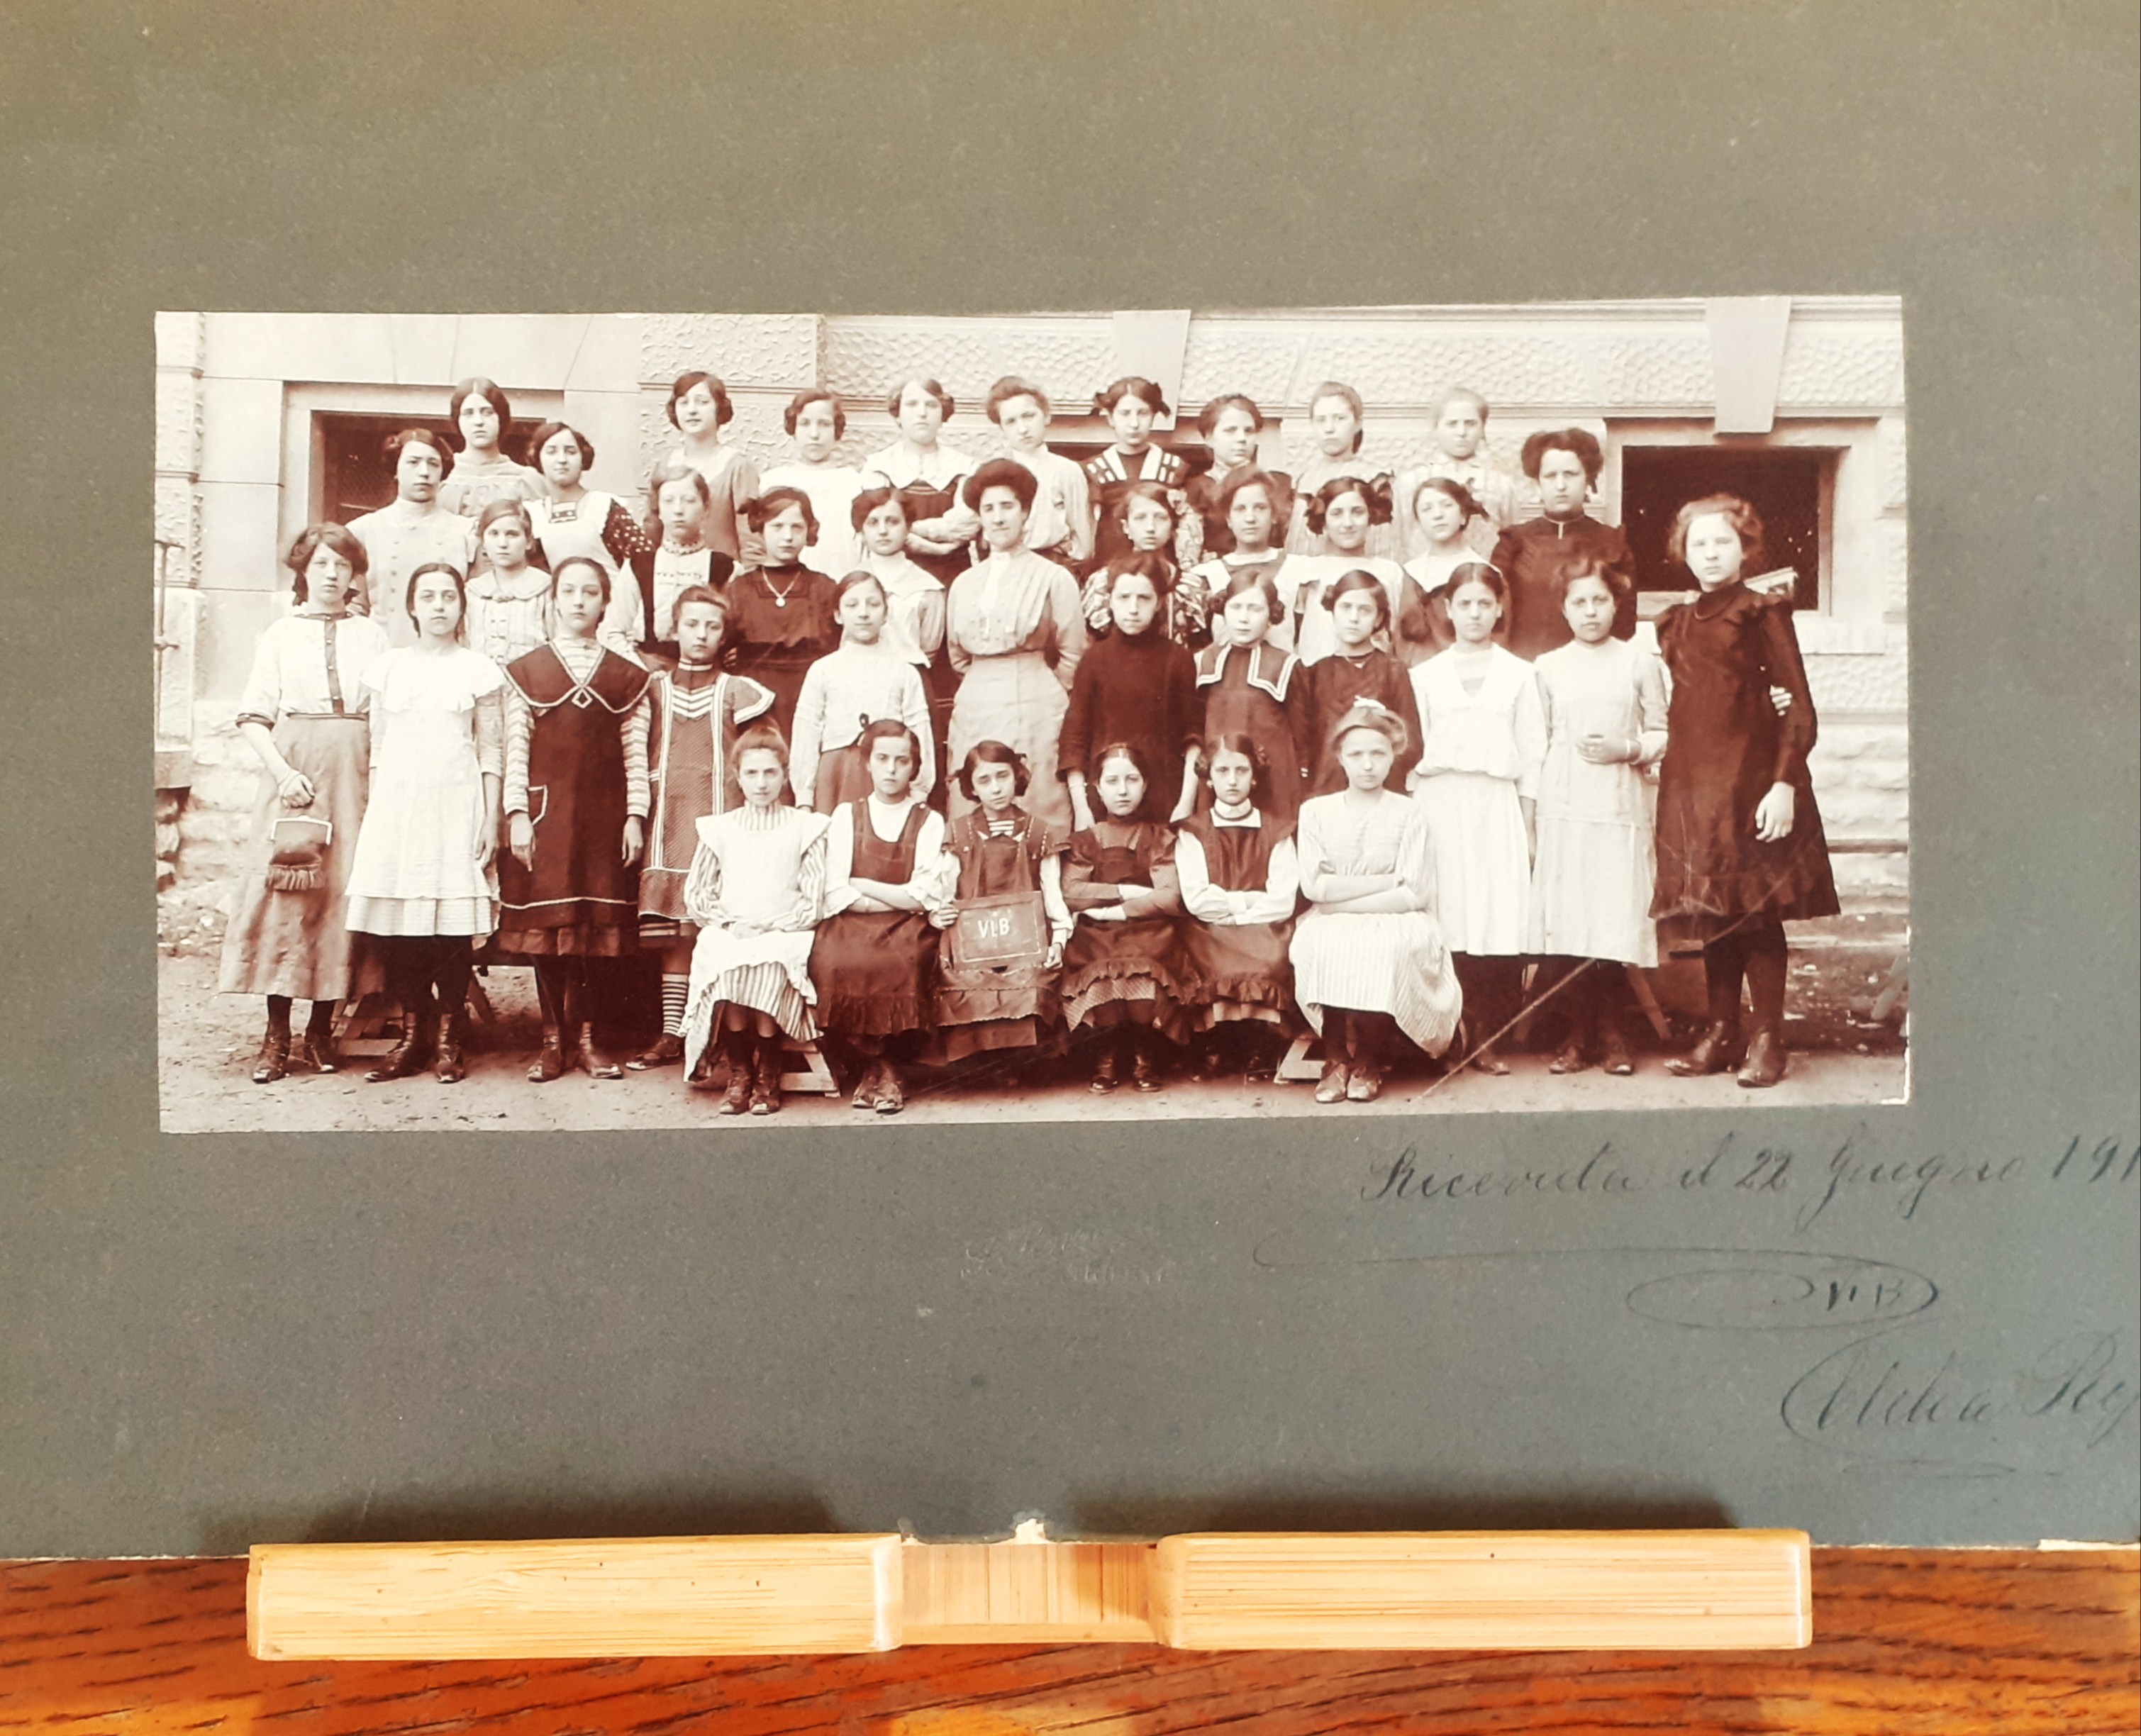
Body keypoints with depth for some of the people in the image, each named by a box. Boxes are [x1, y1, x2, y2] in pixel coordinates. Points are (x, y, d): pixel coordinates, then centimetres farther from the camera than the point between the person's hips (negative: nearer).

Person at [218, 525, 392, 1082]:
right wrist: (281, 771, -10)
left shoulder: (371, 634, 13)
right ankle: (277, 1036, -1)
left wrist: (382, 773, -6)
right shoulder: (281, 633, 10)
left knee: (342, 892, -2)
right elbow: (253, 717, 5)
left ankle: (321, 1029, 8)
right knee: (283, 894, -6)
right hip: (293, 770, -1)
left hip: (353, 772, 1)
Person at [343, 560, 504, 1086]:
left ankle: (448, 1040, 4)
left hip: (455, 808, -2)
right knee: (394, 927, -1)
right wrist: (370, 817, 8)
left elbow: (492, 754, 4)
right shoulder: (387, 668, 13)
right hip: (395, 808, 3)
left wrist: (491, 823, -2)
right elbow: (377, 750, 14)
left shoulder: (478, 670, 6)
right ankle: (412, 1036, 10)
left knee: (453, 925, -6)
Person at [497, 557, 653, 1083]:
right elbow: (515, 749, 2)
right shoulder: (526, 671, 8)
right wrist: (517, 813, -6)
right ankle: (553, 1039, 8)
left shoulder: (626, 676, 9)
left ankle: (587, 1036, 9)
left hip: (605, 815, 1)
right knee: (547, 921, 0)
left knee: (603, 925, 0)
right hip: (547, 811, -1)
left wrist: (635, 817, -2)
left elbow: (635, 753, 5)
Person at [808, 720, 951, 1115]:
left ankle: (883, 1063, -10)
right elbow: (837, 894, 0)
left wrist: (864, 886, -2)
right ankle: (881, 1064, -11)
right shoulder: (846, 816, 12)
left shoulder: (929, 821, 9)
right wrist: (900, 899, -7)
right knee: (834, 963, -32)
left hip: (908, 928, -1)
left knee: (900, 963, -35)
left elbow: (926, 896, -3)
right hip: (852, 926, 1)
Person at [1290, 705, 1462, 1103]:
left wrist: (1344, 903, -11)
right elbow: (1315, 887, -5)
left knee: (1383, 947, -34)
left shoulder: (1408, 813, 1)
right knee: (1322, 943, -33)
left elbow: (1413, 894, -7)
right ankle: (1337, 1056, -17)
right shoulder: (1316, 811, 5)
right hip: (1332, 925, 1)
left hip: (1393, 924, -1)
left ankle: (1369, 1060, -14)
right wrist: (1386, 880, -9)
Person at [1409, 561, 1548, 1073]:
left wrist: (1529, 823, 4)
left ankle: (1487, 1038, 0)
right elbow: (1413, 749, 10)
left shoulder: (1519, 675, 11)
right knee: (1447, 918, -7)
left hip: (1497, 805, 0)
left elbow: (1531, 755, 9)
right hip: (1440, 803, 0)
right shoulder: (1426, 674, 12)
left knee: (1500, 919, -8)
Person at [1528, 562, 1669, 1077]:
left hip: (1621, 806, -1)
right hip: (1563, 807, 1)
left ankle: (1610, 1031, 9)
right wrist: (1530, 805, 8)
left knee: (1616, 919, -5)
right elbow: (1537, 741, 12)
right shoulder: (1548, 668, 12)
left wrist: (1627, 749, -10)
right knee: (1565, 920, -5)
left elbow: (1661, 734, 8)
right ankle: (1578, 1033, 7)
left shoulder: (1640, 663, 8)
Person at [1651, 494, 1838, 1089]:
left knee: (1757, 912, -3)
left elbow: (1799, 705, -7)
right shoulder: (1675, 624, 15)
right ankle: (1720, 1034, 16)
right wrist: (1665, 767, 10)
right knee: (1711, 910, 8)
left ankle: (1768, 1039, 5)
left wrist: (1784, 783, -17)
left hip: (1750, 781, -5)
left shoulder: (1762, 611, -2)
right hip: (1692, 787, 5)